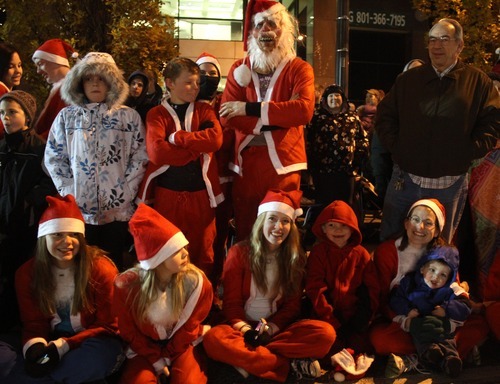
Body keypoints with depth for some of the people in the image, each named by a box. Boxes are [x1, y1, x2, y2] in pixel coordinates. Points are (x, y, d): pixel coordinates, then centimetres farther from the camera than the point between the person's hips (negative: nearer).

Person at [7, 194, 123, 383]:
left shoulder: (100, 268, -14)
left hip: (95, 342, -3)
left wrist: (62, 347, -21)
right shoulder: (27, 273, -3)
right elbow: (34, 323, 3)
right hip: (53, 345, 3)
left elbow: (107, 326, -8)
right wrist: (35, 347, -23)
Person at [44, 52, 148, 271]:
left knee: (112, 265, 8)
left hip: (117, 207, -1)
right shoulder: (66, 116, 9)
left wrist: (127, 191, -6)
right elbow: (54, 157, 8)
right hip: (79, 207, 1)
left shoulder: (128, 116, 6)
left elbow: (140, 156, 2)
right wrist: (68, 191, -2)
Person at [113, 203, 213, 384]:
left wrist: (166, 357, -6)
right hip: (145, 348, 0)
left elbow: (190, 326, -6)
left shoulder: (196, 282, -19)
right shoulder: (126, 285, -20)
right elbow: (129, 331, -6)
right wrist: (155, 359, -9)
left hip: (183, 345, 0)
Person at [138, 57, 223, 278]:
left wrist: (176, 137, -13)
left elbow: (215, 139, -12)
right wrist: (197, 148, -13)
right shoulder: (157, 114, 2)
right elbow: (156, 152, -16)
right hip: (168, 194, -2)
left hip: (201, 193, 2)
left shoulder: (204, 110, 9)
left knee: (202, 253, 10)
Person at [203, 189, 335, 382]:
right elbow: (231, 302, -4)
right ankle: (291, 365, -29)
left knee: (326, 333, -24)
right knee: (213, 339, -35)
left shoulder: (296, 257, 3)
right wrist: (244, 329, -22)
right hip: (243, 327, -1)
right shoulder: (239, 252, -5)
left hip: (278, 328, 2)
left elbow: (292, 304, 3)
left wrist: (272, 327, -16)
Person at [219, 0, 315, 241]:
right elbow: (227, 116, -5)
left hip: (283, 163, -2)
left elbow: (304, 110, -18)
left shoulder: (299, 68, 2)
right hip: (246, 162, 2)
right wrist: (278, 118, -14)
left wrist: (250, 108, -18)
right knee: (244, 232, 10)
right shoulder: (239, 69, 8)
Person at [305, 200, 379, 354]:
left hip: (355, 315, 2)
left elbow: (372, 287, 6)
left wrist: (366, 316, -5)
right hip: (328, 313, -1)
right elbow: (315, 289, -7)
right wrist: (329, 319, -15)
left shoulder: (361, 253, 5)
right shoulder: (318, 252, -1)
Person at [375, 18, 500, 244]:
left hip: (451, 184, -1)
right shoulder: (408, 80, 6)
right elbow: (385, 116, 11)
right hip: (405, 180, 1)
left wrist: (470, 151, -10)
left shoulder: (477, 81, 1)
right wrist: (394, 145, -1)